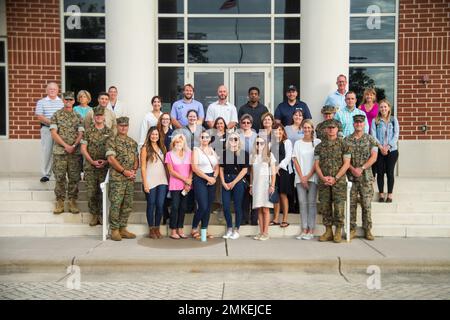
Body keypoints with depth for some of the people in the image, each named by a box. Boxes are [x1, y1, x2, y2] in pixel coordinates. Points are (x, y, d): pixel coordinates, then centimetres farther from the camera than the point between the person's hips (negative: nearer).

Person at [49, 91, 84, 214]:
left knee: (74, 178, 4)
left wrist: (74, 146, -12)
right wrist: (66, 145, -12)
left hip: (75, 152, 1)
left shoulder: (78, 116, 9)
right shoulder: (56, 115, 4)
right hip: (59, 151, -1)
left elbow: (81, 134, 3)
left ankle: (72, 202, 14)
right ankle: (59, 202, 12)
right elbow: (54, 134, -4)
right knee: (60, 178, 2)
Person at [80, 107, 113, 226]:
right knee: (91, 192, 1)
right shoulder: (88, 131, 4)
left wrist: (106, 161, -10)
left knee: (103, 192, 3)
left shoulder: (109, 132, 6)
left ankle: (102, 214, 14)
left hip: (105, 166, 0)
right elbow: (83, 149, 0)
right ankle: (94, 215, 13)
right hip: (90, 166, 0)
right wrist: (92, 161, -10)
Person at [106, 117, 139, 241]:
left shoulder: (133, 142, 17)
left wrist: (134, 170, -3)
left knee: (128, 204, 7)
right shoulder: (112, 141, -1)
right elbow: (111, 159, -9)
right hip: (117, 178, -5)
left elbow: (136, 158, 16)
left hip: (130, 179, 6)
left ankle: (123, 229, 17)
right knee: (116, 204, -5)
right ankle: (114, 230, 5)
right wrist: (124, 171, -12)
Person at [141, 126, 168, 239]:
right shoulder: (145, 148, -1)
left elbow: (165, 164, 12)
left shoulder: (162, 147, 12)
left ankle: (157, 229, 16)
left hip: (162, 181, 4)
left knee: (160, 205, 2)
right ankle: (151, 230, 15)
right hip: (150, 181, -4)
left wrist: (168, 179, 4)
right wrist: (145, 183, -10)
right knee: (151, 205, 4)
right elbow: (143, 167, -5)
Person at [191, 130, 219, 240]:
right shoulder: (196, 150, -1)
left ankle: (204, 230, 16)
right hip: (200, 180, -5)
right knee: (203, 206, -11)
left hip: (212, 180, 5)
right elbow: (195, 168, -10)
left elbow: (217, 167, 12)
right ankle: (194, 229, 8)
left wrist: (214, 177, -6)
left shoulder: (213, 150, 13)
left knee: (209, 207, 5)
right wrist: (207, 178, -13)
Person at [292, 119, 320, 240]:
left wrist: (308, 176, -7)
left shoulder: (317, 142, 2)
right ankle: (304, 230, 5)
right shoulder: (298, 143, 11)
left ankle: (311, 230, 1)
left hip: (313, 177, -2)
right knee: (302, 203, 1)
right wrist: (301, 177, -4)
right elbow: (295, 161, 6)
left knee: (312, 202, -3)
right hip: (300, 177, 3)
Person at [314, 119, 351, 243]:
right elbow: (316, 164, 8)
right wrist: (323, 177, -9)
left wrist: (335, 178, -11)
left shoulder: (343, 144, 3)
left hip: (339, 181, -3)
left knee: (339, 207, -3)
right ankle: (328, 231, 16)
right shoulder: (319, 146, 11)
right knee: (325, 207, 5)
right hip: (323, 182, 3)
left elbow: (346, 164, -3)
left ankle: (338, 232, 8)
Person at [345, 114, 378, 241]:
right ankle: (352, 229, 12)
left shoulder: (370, 139, 5)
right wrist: (352, 169, -14)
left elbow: (373, 157, -3)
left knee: (366, 204, 2)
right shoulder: (347, 140, 6)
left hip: (366, 177, 0)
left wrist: (362, 168, -14)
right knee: (351, 204, 2)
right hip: (351, 176, 1)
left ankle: (367, 230, 12)